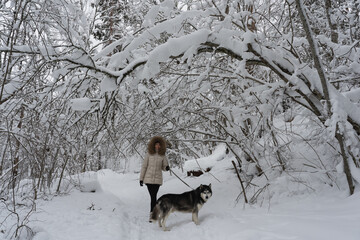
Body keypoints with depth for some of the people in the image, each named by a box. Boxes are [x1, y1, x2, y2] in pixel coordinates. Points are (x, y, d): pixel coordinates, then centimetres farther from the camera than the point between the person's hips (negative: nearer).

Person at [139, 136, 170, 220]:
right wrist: (141, 178, 1)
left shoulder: (162, 155, 1)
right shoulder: (149, 154, -1)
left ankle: (152, 215, -2)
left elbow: (163, 167, 11)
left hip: (157, 179, 0)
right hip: (148, 178, 0)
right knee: (152, 197, 2)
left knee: (153, 197, -7)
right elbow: (144, 166, 2)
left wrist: (166, 168, -13)